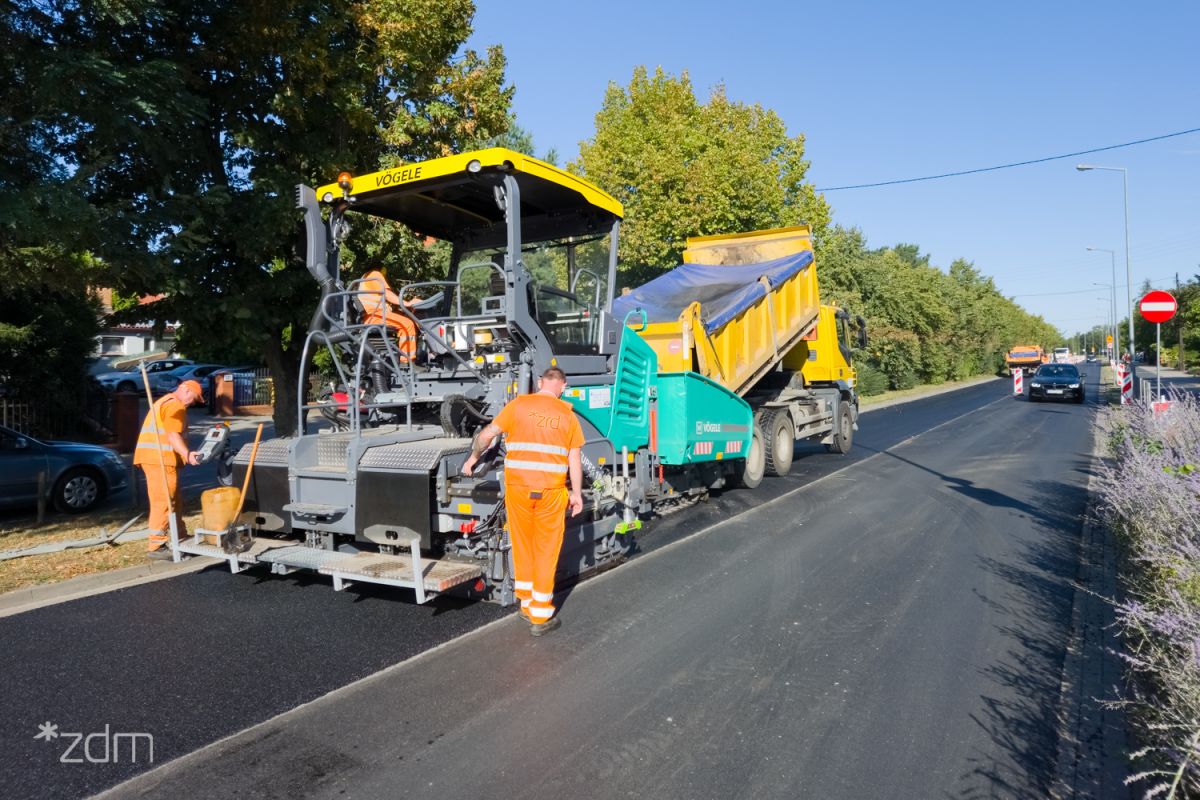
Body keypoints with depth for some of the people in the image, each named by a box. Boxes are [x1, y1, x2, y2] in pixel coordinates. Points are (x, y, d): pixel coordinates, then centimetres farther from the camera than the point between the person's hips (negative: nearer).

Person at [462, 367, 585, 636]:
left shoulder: (518, 405, 0)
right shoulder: (567, 415, 2)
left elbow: (486, 434, 0)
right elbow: (575, 459, 3)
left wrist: (473, 457, 17)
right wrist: (577, 493, 10)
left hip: (518, 486, 1)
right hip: (552, 490, 0)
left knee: (522, 545, 17)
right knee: (546, 550, 9)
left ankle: (526, 602, 31)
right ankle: (540, 616, 15)